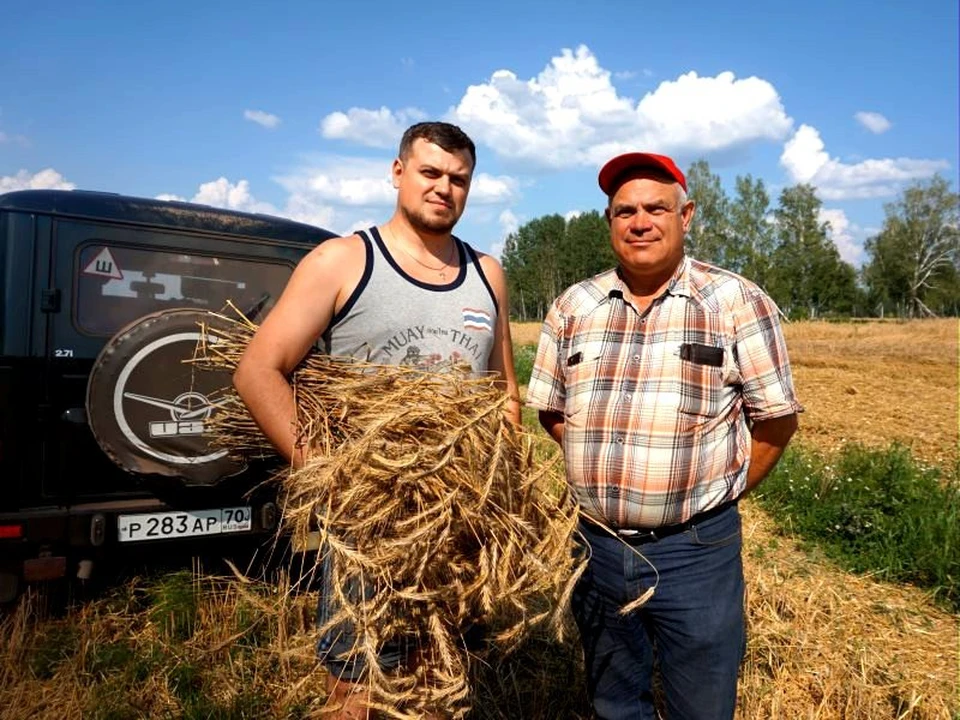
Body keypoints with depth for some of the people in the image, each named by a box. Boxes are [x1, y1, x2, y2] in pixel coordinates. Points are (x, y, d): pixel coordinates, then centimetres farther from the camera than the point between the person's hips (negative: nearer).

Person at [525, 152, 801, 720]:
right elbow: (551, 409, 9)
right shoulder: (573, 307, 2)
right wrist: (603, 471, 3)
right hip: (596, 544, 3)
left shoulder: (738, 303, -7)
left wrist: (715, 495, 1)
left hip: (696, 551, -3)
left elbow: (777, 418, -3)